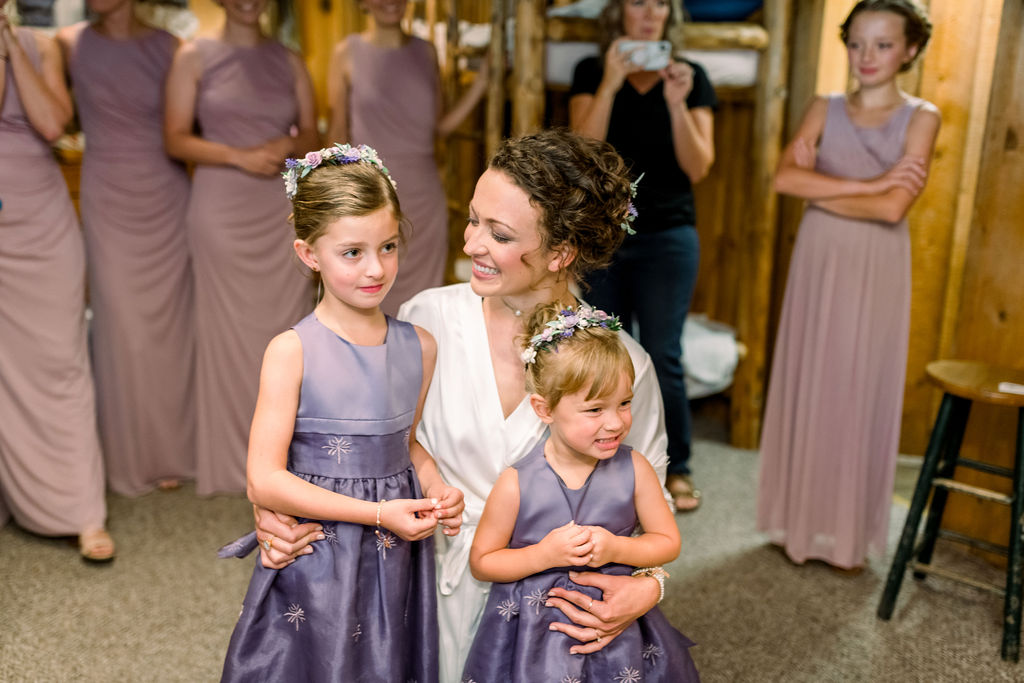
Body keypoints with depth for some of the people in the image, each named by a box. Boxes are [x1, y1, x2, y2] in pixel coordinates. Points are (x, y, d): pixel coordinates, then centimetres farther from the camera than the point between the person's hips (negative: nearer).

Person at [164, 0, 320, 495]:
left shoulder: (289, 61, 10)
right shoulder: (194, 57, 3)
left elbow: (312, 136, 11)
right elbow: (175, 139, -2)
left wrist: (288, 145, -11)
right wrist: (239, 156, -16)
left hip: (283, 208, 3)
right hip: (222, 208, -2)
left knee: (286, 328, 3)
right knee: (229, 332, 2)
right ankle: (233, 459, 14)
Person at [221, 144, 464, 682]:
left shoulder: (419, 346, -1)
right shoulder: (292, 351, -14)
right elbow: (264, 481, -16)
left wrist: (437, 491, -5)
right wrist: (378, 513, -18)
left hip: (397, 564, 4)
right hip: (314, 569, -4)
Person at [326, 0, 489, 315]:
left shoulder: (426, 52, 8)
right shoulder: (347, 53, -2)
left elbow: (440, 126, 9)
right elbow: (338, 132, -1)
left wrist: (482, 82, 0)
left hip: (423, 194, 3)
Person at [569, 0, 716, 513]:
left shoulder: (690, 77, 3)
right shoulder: (591, 73, 3)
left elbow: (698, 167, -6)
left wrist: (677, 103, -19)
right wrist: (610, 83, -19)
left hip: (667, 237, -1)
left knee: (663, 358, -4)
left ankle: (676, 466, 13)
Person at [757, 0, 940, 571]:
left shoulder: (920, 117, -2)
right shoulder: (826, 110, 5)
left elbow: (893, 208, -15)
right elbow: (785, 178, -12)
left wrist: (820, 190, -10)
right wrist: (869, 184, -17)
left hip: (876, 273, -2)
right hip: (818, 265, 2)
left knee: (861, 395, 5)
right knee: (806, 389, 7)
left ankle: (849, 533, 20)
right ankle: (800, 522, 21)